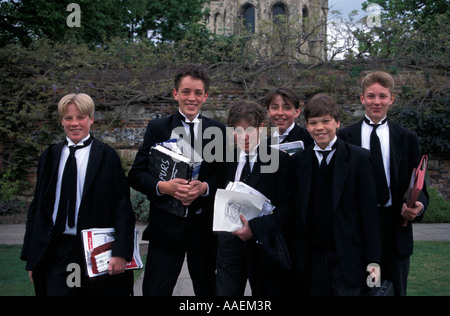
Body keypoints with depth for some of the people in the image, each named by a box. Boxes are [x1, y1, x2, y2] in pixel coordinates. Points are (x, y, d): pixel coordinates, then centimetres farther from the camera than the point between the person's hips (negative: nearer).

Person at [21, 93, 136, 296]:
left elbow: (122, 206, -6)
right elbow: (37, 206, 12)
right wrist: (31, 257, 8)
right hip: (57, 252, 3)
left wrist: (121, 253, -15)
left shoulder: (107, 156, -2)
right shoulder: (50, 156, 9)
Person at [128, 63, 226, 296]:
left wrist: (204, 187, -17)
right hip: (166, 224, -2)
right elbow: (136, 175, -3)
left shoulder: (218, 130, 6)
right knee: (155, 290, 1)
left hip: (205, 225, 2)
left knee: (207, 290, 16)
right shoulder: (157, 128, 1)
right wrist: (163, 186, -23)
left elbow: (225, 174, 3)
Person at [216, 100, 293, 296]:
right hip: (230, 242, 3)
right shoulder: (228, 159, 11)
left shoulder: (279, 159, -5)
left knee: (264, 292, 10)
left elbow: (286, 205, -11)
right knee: (224, 292, 3)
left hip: (264, 246, -3)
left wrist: (256, 228, -20)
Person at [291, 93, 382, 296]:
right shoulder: (298, 161, 7)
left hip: (347, 261, -2)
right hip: (311, 262, 3)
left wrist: (373, 260, -7)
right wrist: (295, 258, 4)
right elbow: (296, 212, 7)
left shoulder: (358, 158, -2)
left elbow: (369, 211, -4)